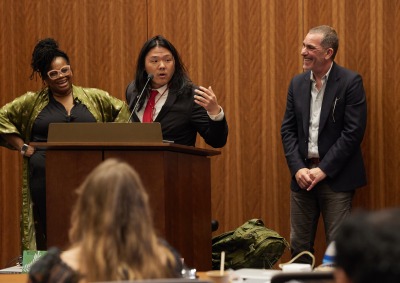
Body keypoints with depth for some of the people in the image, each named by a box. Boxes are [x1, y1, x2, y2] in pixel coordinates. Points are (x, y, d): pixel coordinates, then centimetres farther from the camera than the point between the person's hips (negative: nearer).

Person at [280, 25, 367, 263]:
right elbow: (288, 130, 8)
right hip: (302, 173, 5)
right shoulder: (297, 83, 10)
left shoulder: (350, 82, -7)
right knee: (299, 245, 8)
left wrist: (323, 170, -14)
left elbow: (354, 131, -12)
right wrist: (298, 168, -6)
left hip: (335, 177, -5)